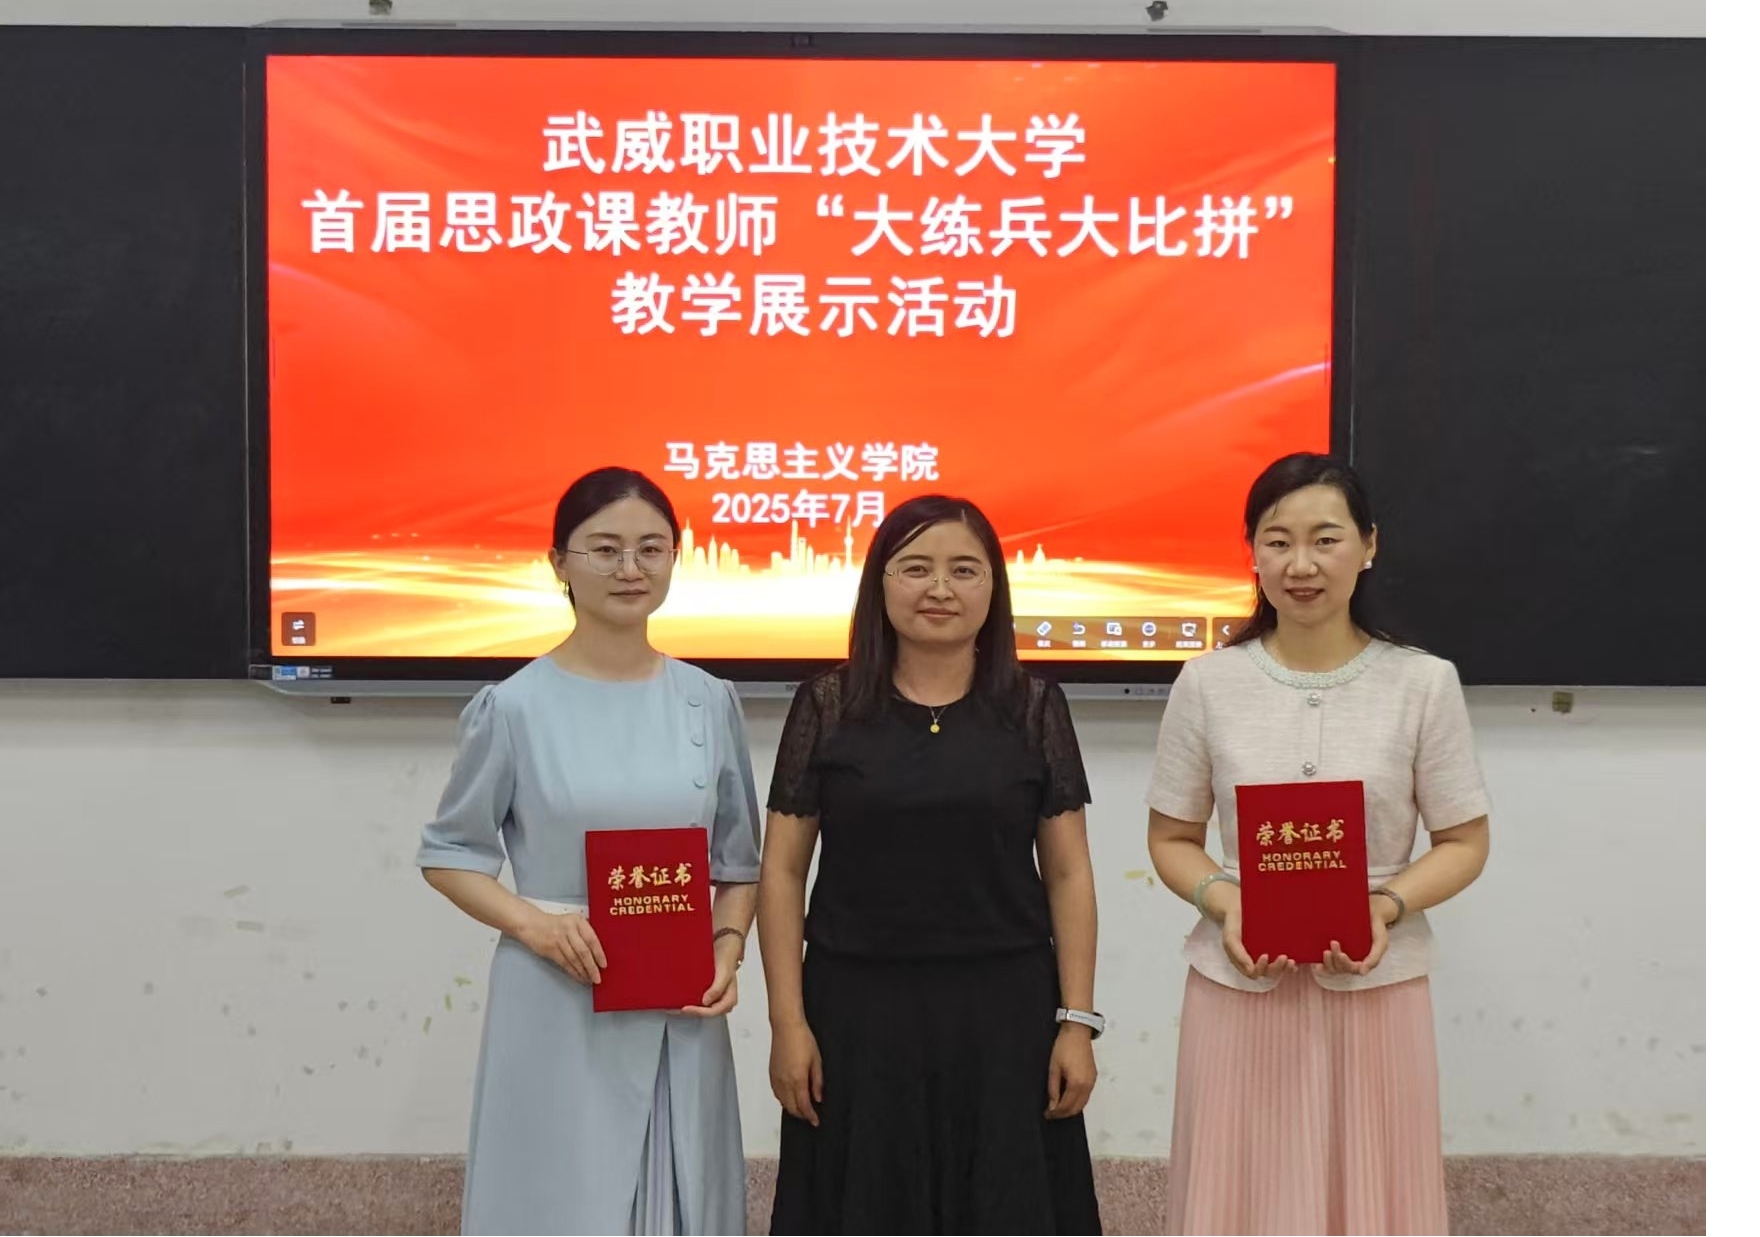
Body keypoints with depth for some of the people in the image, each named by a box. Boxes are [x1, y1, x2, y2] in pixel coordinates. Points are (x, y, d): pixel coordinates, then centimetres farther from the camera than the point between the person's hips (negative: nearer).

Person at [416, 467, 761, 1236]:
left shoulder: (710, 703, 3)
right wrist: (533, 924, -14)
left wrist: (727, 951, -6)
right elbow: (447, 853, 1)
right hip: (556, 1004, -3)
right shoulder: (515, 706, -7)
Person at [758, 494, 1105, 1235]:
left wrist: (1077, 1020, -2)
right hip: (859, 1014, 0)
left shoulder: (1035, 709, 2)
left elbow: (1068, 874, 3)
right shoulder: (827, 708, 0)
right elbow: (782, 871, 1)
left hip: (1004, 1014, 1)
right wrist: (787, 1020, -4)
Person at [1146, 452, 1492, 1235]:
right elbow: (1171, 838, 5)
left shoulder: (1423, 683, -4)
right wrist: (1225, 904, -14)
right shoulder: (1208, 684, -3)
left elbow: (1464, 842, 2)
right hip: (1240, 987, 1)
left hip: (1376, 989, 0)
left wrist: (1388, 906, -16)